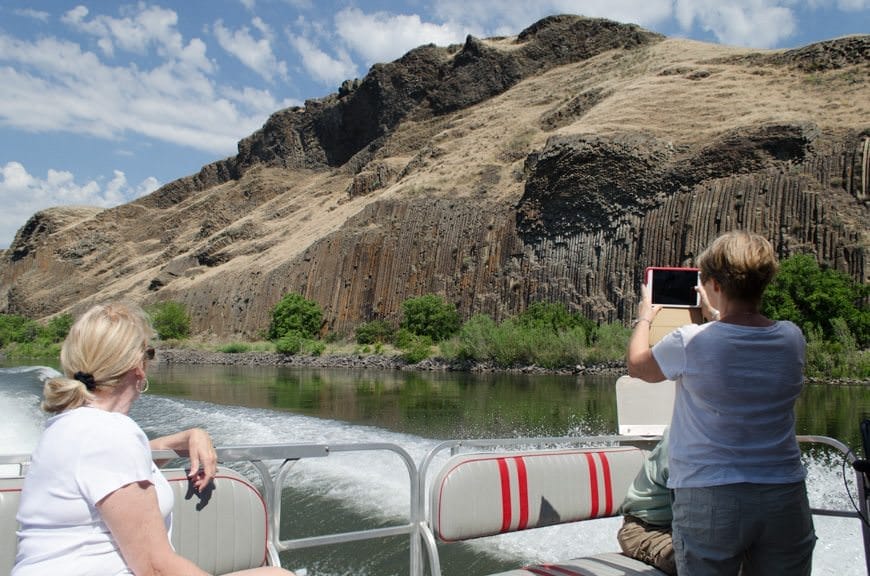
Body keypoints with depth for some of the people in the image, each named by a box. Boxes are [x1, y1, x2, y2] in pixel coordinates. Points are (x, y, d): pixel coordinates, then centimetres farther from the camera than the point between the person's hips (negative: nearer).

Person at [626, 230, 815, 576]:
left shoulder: (691, 342, -15)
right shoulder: (792, 338, -3)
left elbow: (637, 366, 5)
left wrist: (644, 318, 22)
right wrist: (716, 316, 33)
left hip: (708, 499, -3)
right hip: (784, 496, 4)